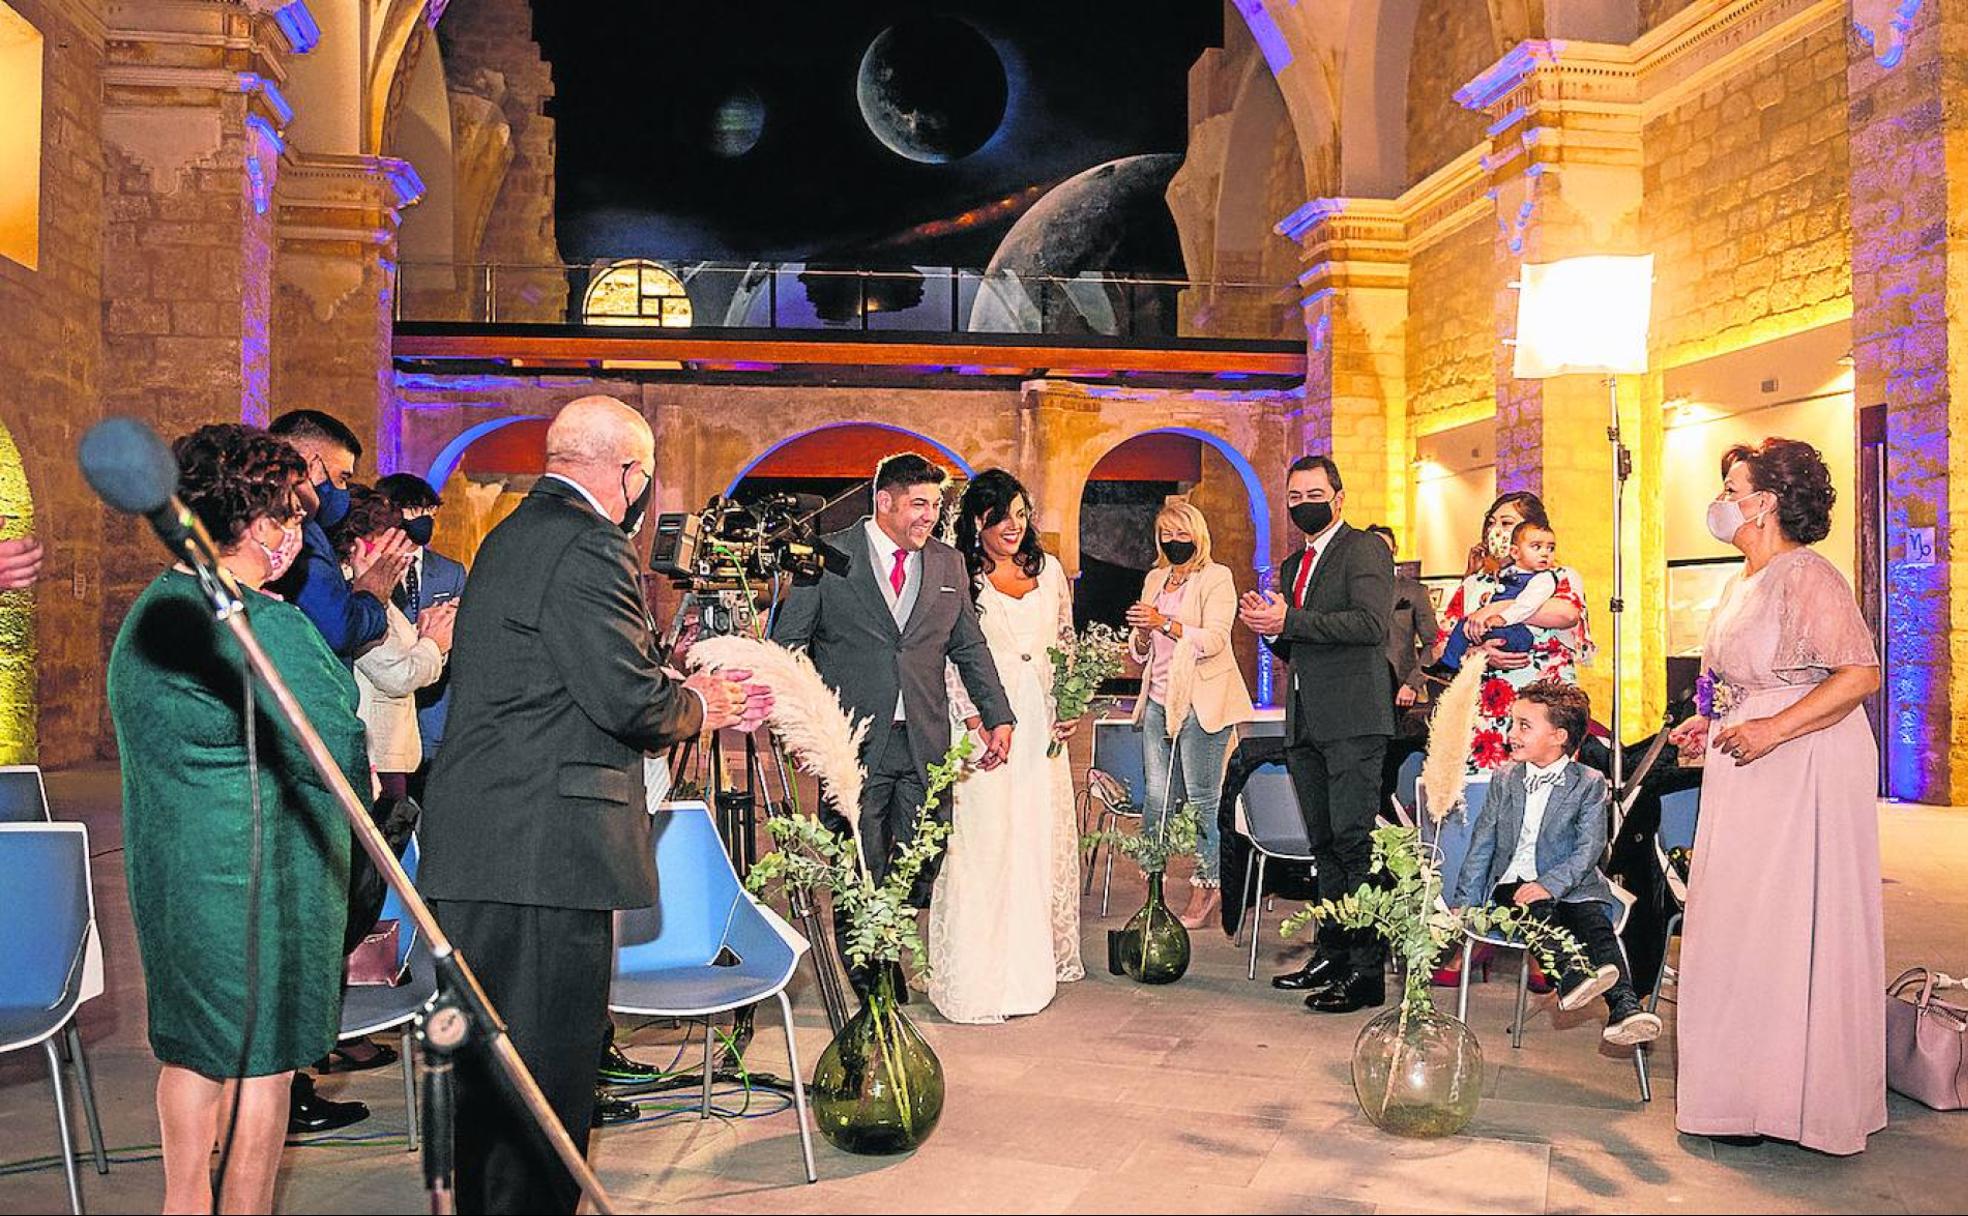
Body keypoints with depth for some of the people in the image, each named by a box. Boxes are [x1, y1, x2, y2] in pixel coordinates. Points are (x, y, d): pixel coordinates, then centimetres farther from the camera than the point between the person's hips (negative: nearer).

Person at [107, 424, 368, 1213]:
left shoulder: (149, 611, 9)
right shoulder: (261, 627, -20)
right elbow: (344, 755, -18)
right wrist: (365, 773, 3)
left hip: (170, 871, 9)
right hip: (261, 877, -9)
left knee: (193, 1044, 19)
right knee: (262, 1058, 3)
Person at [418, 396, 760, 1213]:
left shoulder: (513, 533, 17)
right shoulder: (589, 547, -15)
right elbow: (629, 698, -21)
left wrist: (696, 698, 19)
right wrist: (698, 706, 1)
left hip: (474, 844, 10)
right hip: (542, 848, -10)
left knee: (486, 1052, 20)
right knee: (547, 1062, 0)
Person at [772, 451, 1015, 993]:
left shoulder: (948, 564, 11)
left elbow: (970, 648, 17)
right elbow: (786, 643, 0)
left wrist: (998, 717, 10)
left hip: (925, 744, 4)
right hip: (854, 743, -3)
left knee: (922, 864, 3)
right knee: (859, 873, 1)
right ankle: (869, 984, 18)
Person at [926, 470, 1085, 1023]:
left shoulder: (1049, 568, 11)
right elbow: (945, 657, -6)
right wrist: (975, 719, -14)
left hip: (1042, 723, 5)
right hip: (984, 720, -5)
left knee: (1045, 834, 10)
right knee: (984, 838, -6)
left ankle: (1041, 957, 25)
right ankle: (984, 972, 1)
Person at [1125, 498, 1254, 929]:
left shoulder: (1217, 578, 0)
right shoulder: (1154, 579, 19)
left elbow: (1213, 640, -13)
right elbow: (1140, 651, 21)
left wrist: (1164, 623, -21)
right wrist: (1141, 634, -2)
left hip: (1201, 700, -5)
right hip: (1159, 699, 5)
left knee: (1203, 797, -2)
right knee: (1155, 795, 2)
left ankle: (1207, 885, 8)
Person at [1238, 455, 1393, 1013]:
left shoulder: (1365, 549, -3)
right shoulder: (1293, 564, 22)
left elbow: (1371, 623, -18)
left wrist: (1289, 620, -17)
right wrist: (1270, 630, 4)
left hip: (1352, 721, -8)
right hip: (1306, 724, 9)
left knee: (1356, 843, -10)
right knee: (1324, 845, 13)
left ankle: (1366, 972, -7)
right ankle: (1331, 955, 21)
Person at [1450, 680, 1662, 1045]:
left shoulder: (1589, 783, 3)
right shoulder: (1504, 780, 13)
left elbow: (1589, 849, -7)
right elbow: (1481, 846, 12)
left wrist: (1548, 884, -22)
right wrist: (1463, 905, 4)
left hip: (1569, 887, -1)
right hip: (1511, 883, 2)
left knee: (1593, 918, -30)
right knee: (1539, 909, -31)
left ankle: (1624, 1006, -47)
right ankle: (1571, 973, -55)